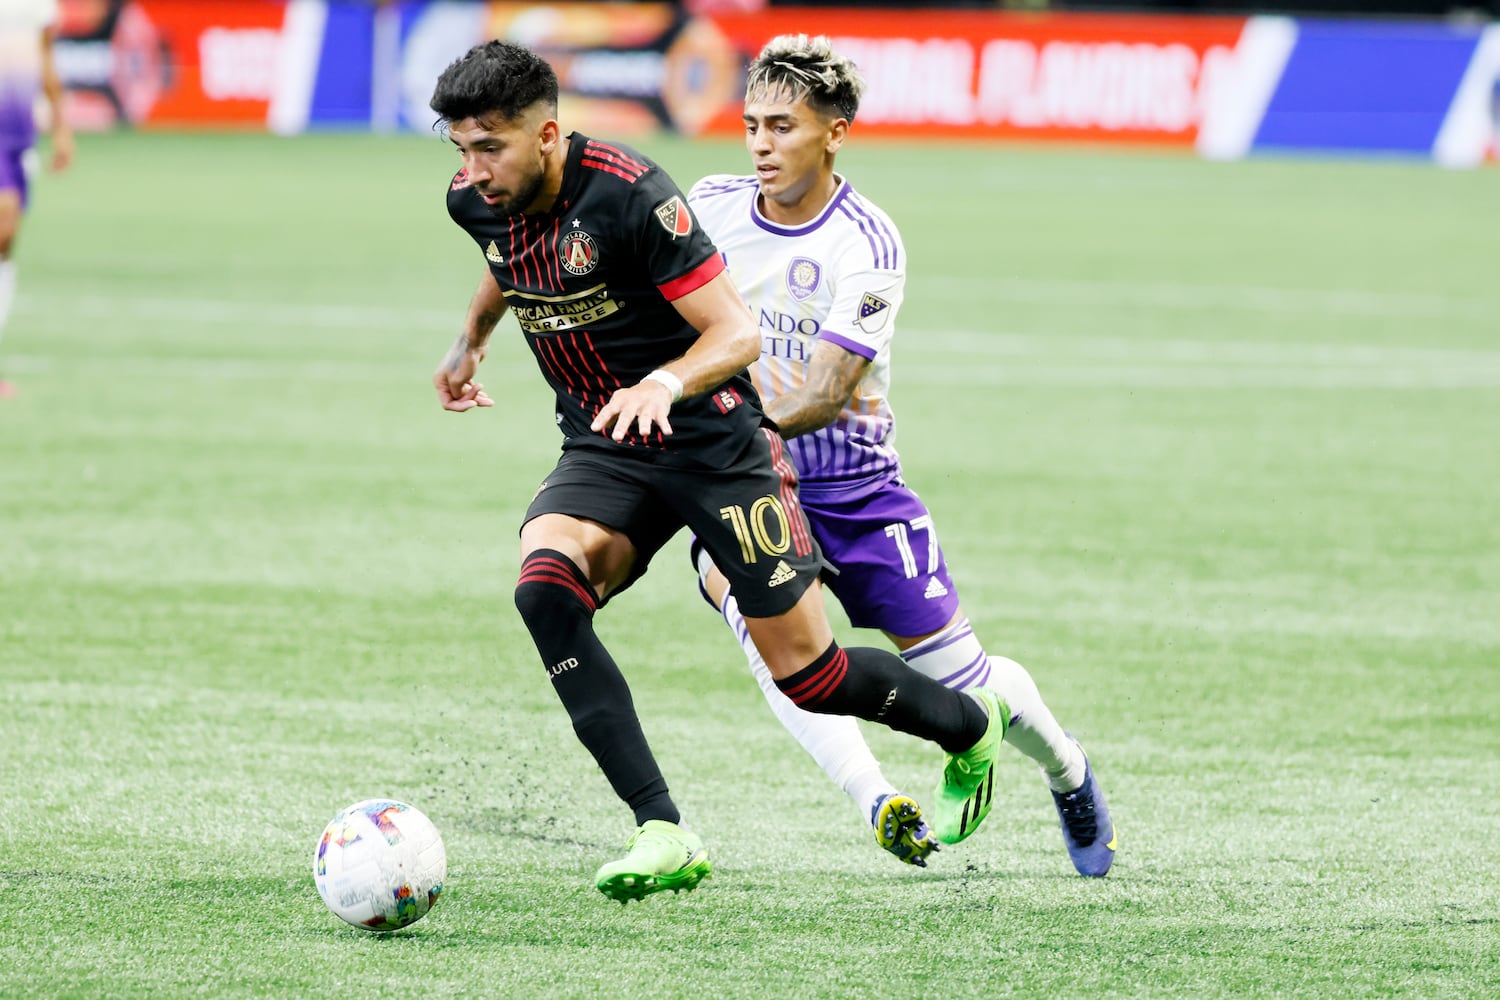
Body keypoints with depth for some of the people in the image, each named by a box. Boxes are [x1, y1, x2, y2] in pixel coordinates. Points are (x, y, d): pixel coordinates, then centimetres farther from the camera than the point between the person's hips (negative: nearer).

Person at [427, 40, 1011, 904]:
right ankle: (664, 835, -29)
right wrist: (471, 340, 35)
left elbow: (737, 333, -23)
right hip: (603, 453, 5)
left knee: (807, 676, 0)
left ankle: (972, 730, 34)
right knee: (544, 586, -28)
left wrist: (662, 384, -41)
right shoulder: (478, 202, -4)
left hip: (715, 444, -5)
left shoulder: (628, 193, -24)